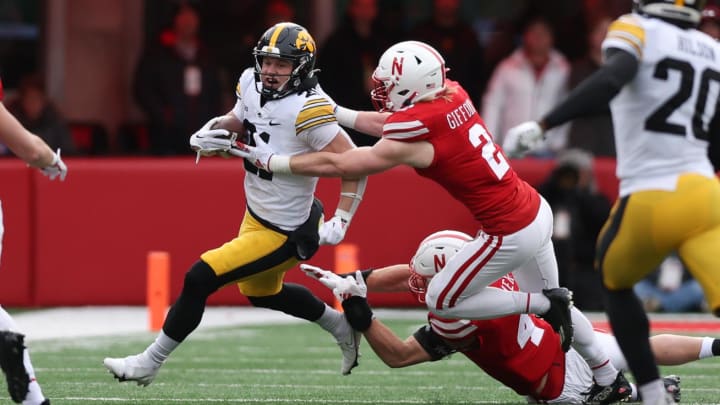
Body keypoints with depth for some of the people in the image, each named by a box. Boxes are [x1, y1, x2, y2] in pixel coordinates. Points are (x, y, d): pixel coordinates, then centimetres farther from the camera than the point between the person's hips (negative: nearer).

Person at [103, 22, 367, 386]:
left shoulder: (307, 108, -29)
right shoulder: (252, 84, -6)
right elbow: (240, 120, 17)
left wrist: (341, 221, -27)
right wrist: (215, 129, -5)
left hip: (284, 234, -9)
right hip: (257, 215, 9)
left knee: (200, 278, -11)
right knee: (261, 293, 30)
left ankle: (149, 363, 5)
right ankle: (343, 326, 49)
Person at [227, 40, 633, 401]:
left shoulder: (416, 136, -21)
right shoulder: (453, 96, -1)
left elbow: (337, 165, -12)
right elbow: (391, 124, 17)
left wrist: (270, 160, -3)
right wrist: (332, 112, 17)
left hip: (511, 233, -8)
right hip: (536, 210, 8)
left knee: (443, 302, 9)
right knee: (552, 303, 27)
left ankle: (546, 304, 5)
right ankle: (611, 380, 35)